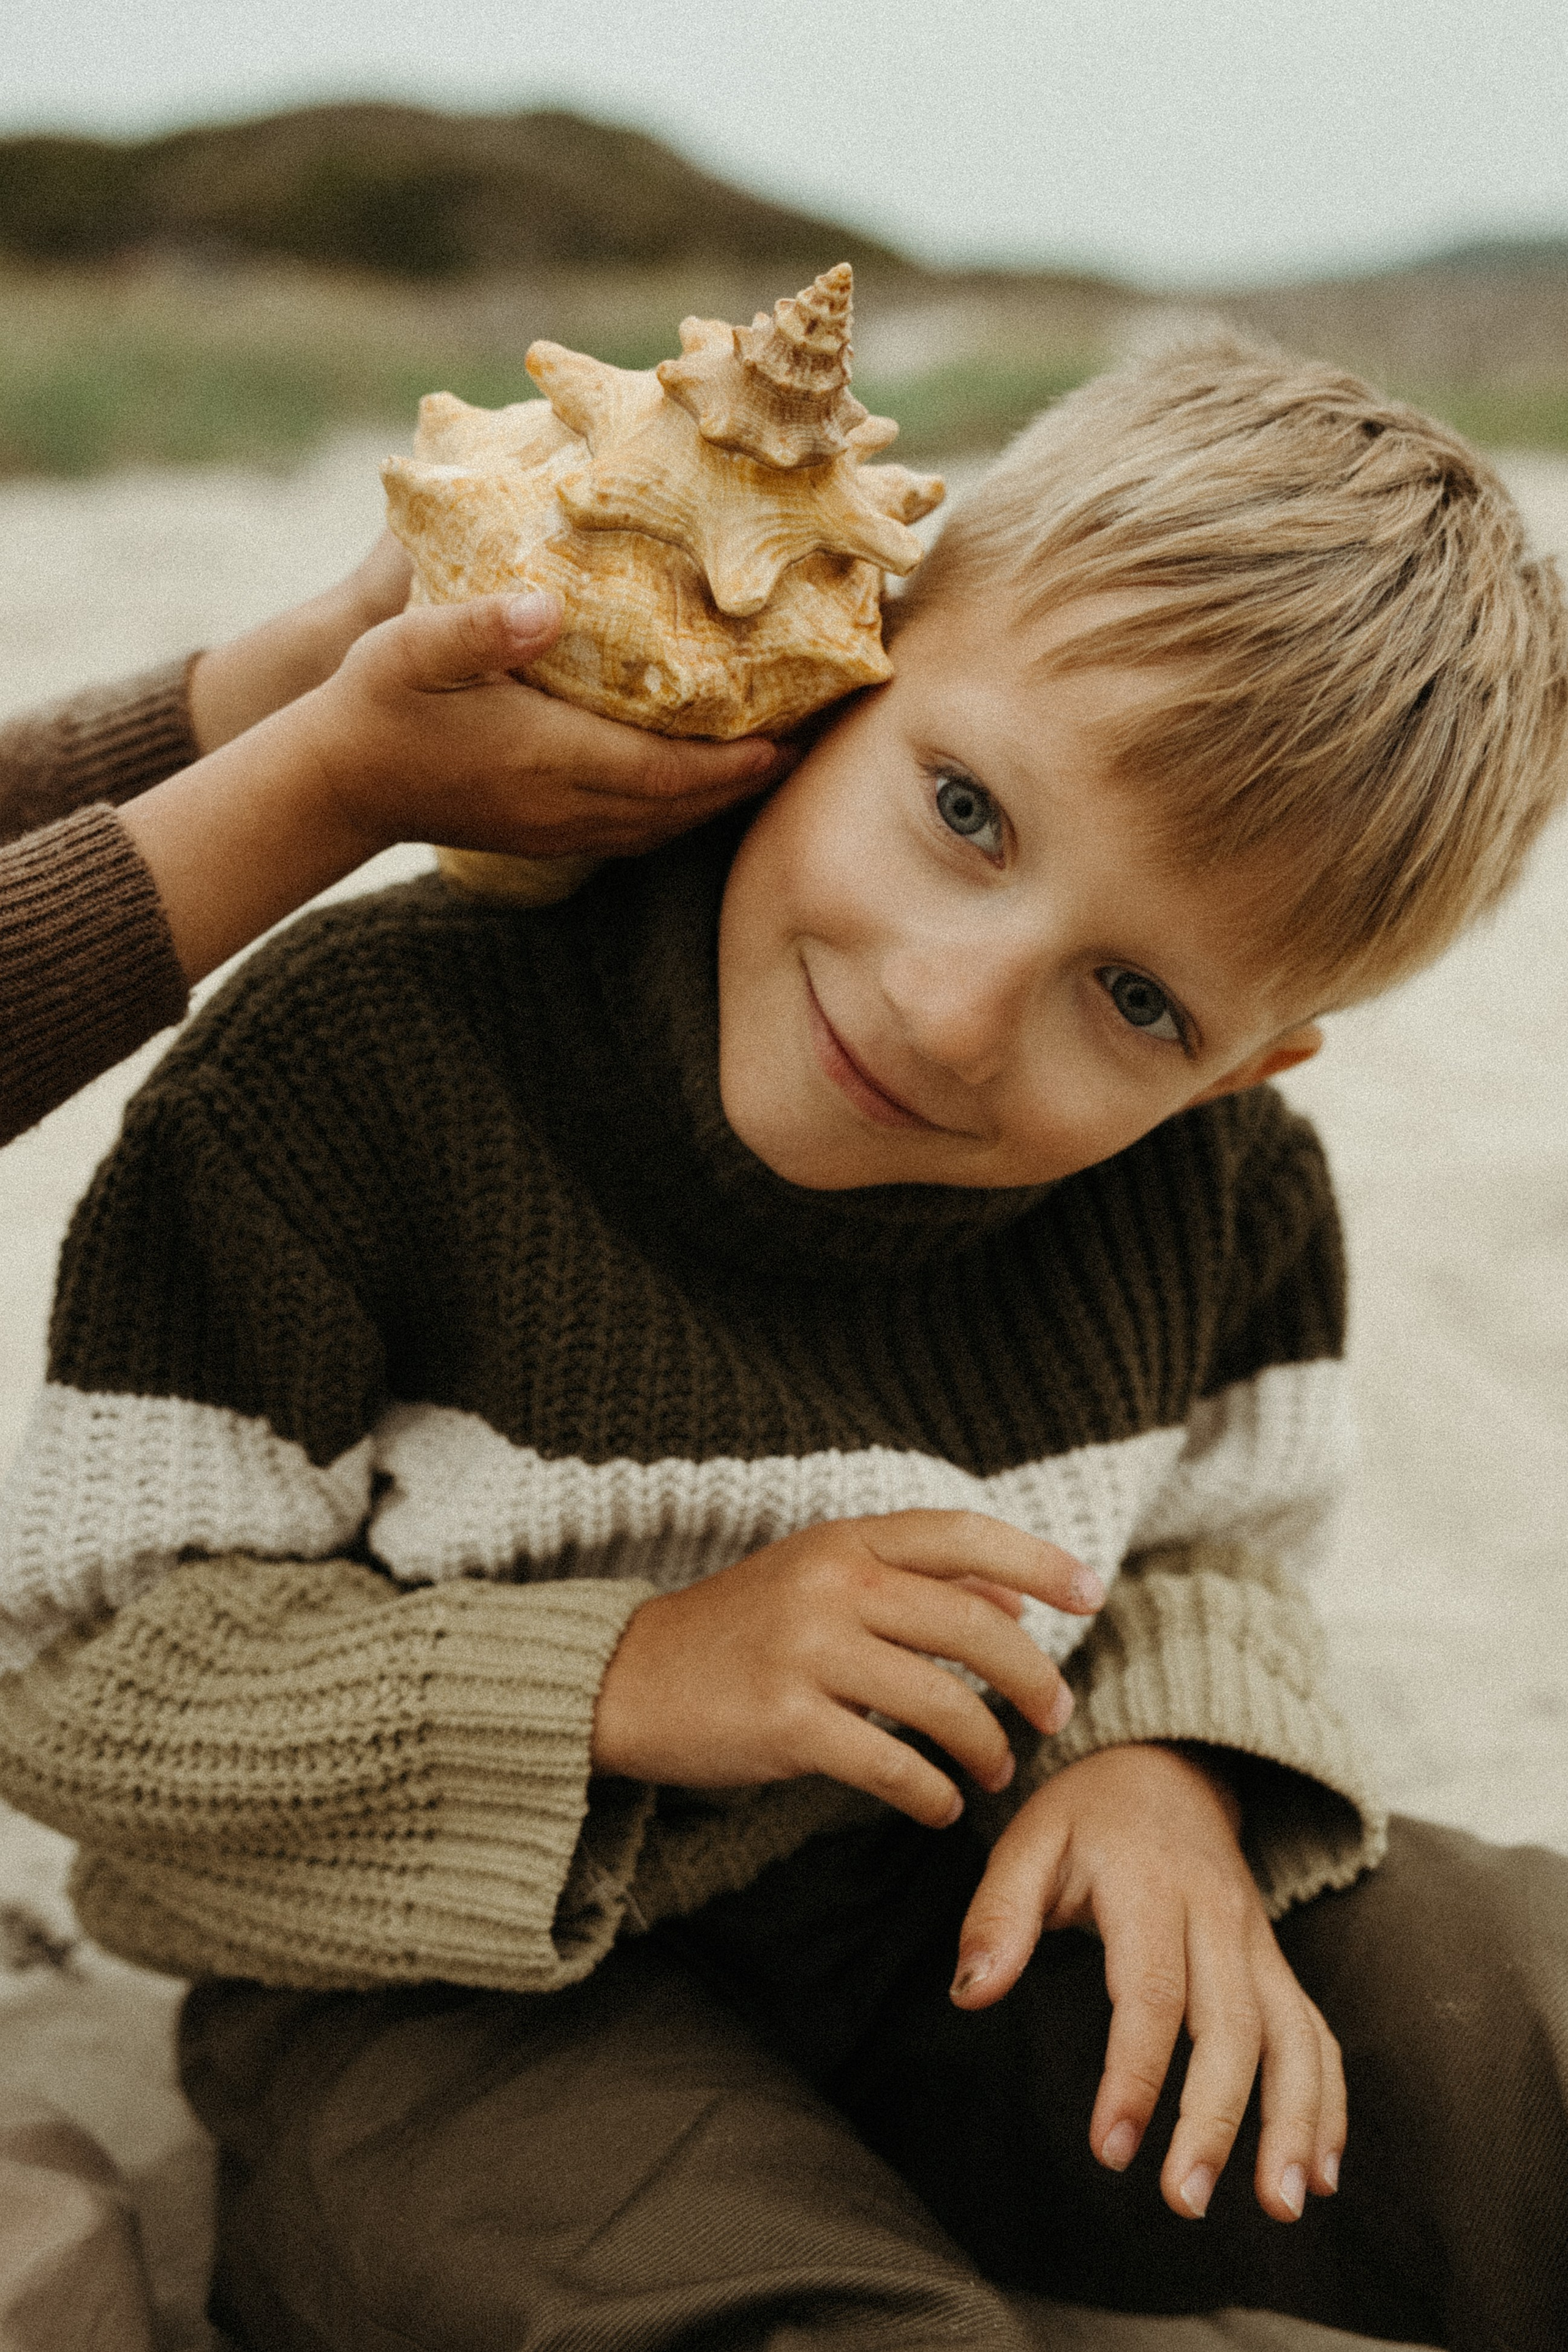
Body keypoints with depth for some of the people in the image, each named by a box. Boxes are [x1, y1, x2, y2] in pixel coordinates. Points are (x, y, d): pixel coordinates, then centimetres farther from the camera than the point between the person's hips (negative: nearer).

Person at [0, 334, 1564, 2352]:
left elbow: (1216, 1546, 11)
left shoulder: (1223, 1188, -7)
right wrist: (624, 1684, -26)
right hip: (457, 1990, -4)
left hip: (964, 1915, 5)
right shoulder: (372, 1057, -21)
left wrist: (1166, 1760, -14)